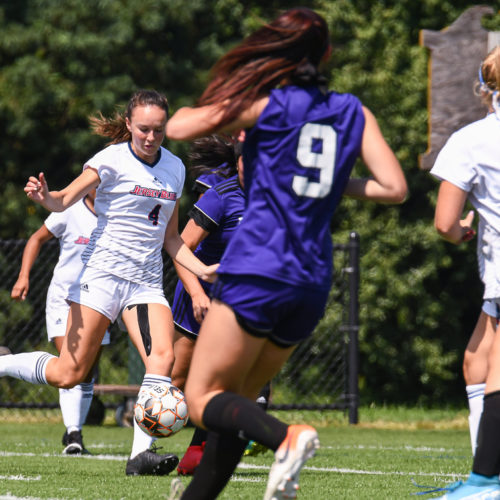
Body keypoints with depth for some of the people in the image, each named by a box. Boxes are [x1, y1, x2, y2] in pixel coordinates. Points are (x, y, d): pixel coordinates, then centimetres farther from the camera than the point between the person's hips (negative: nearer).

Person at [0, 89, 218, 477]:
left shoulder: (175, 169, 14)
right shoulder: (112, 160, -5)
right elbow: (66, 199, -17)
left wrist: (201, 270, 10)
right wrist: (44, 197, -39)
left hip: (147, 281, 5)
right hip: (104, 271, -5)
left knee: (163, 356, -19)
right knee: (69, 374, -9)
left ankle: (141, 454, -21)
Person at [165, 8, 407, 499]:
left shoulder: (265, 105, -2)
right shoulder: (353, 112, 10)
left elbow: (177, 128, 1)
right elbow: (394, 188, 4)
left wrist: (202, 111, 23)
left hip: (258, 269, -6)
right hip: (314, 280, 6)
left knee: (202, 398, -5)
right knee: (235, 400, 16)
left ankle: (287, 438, -30)